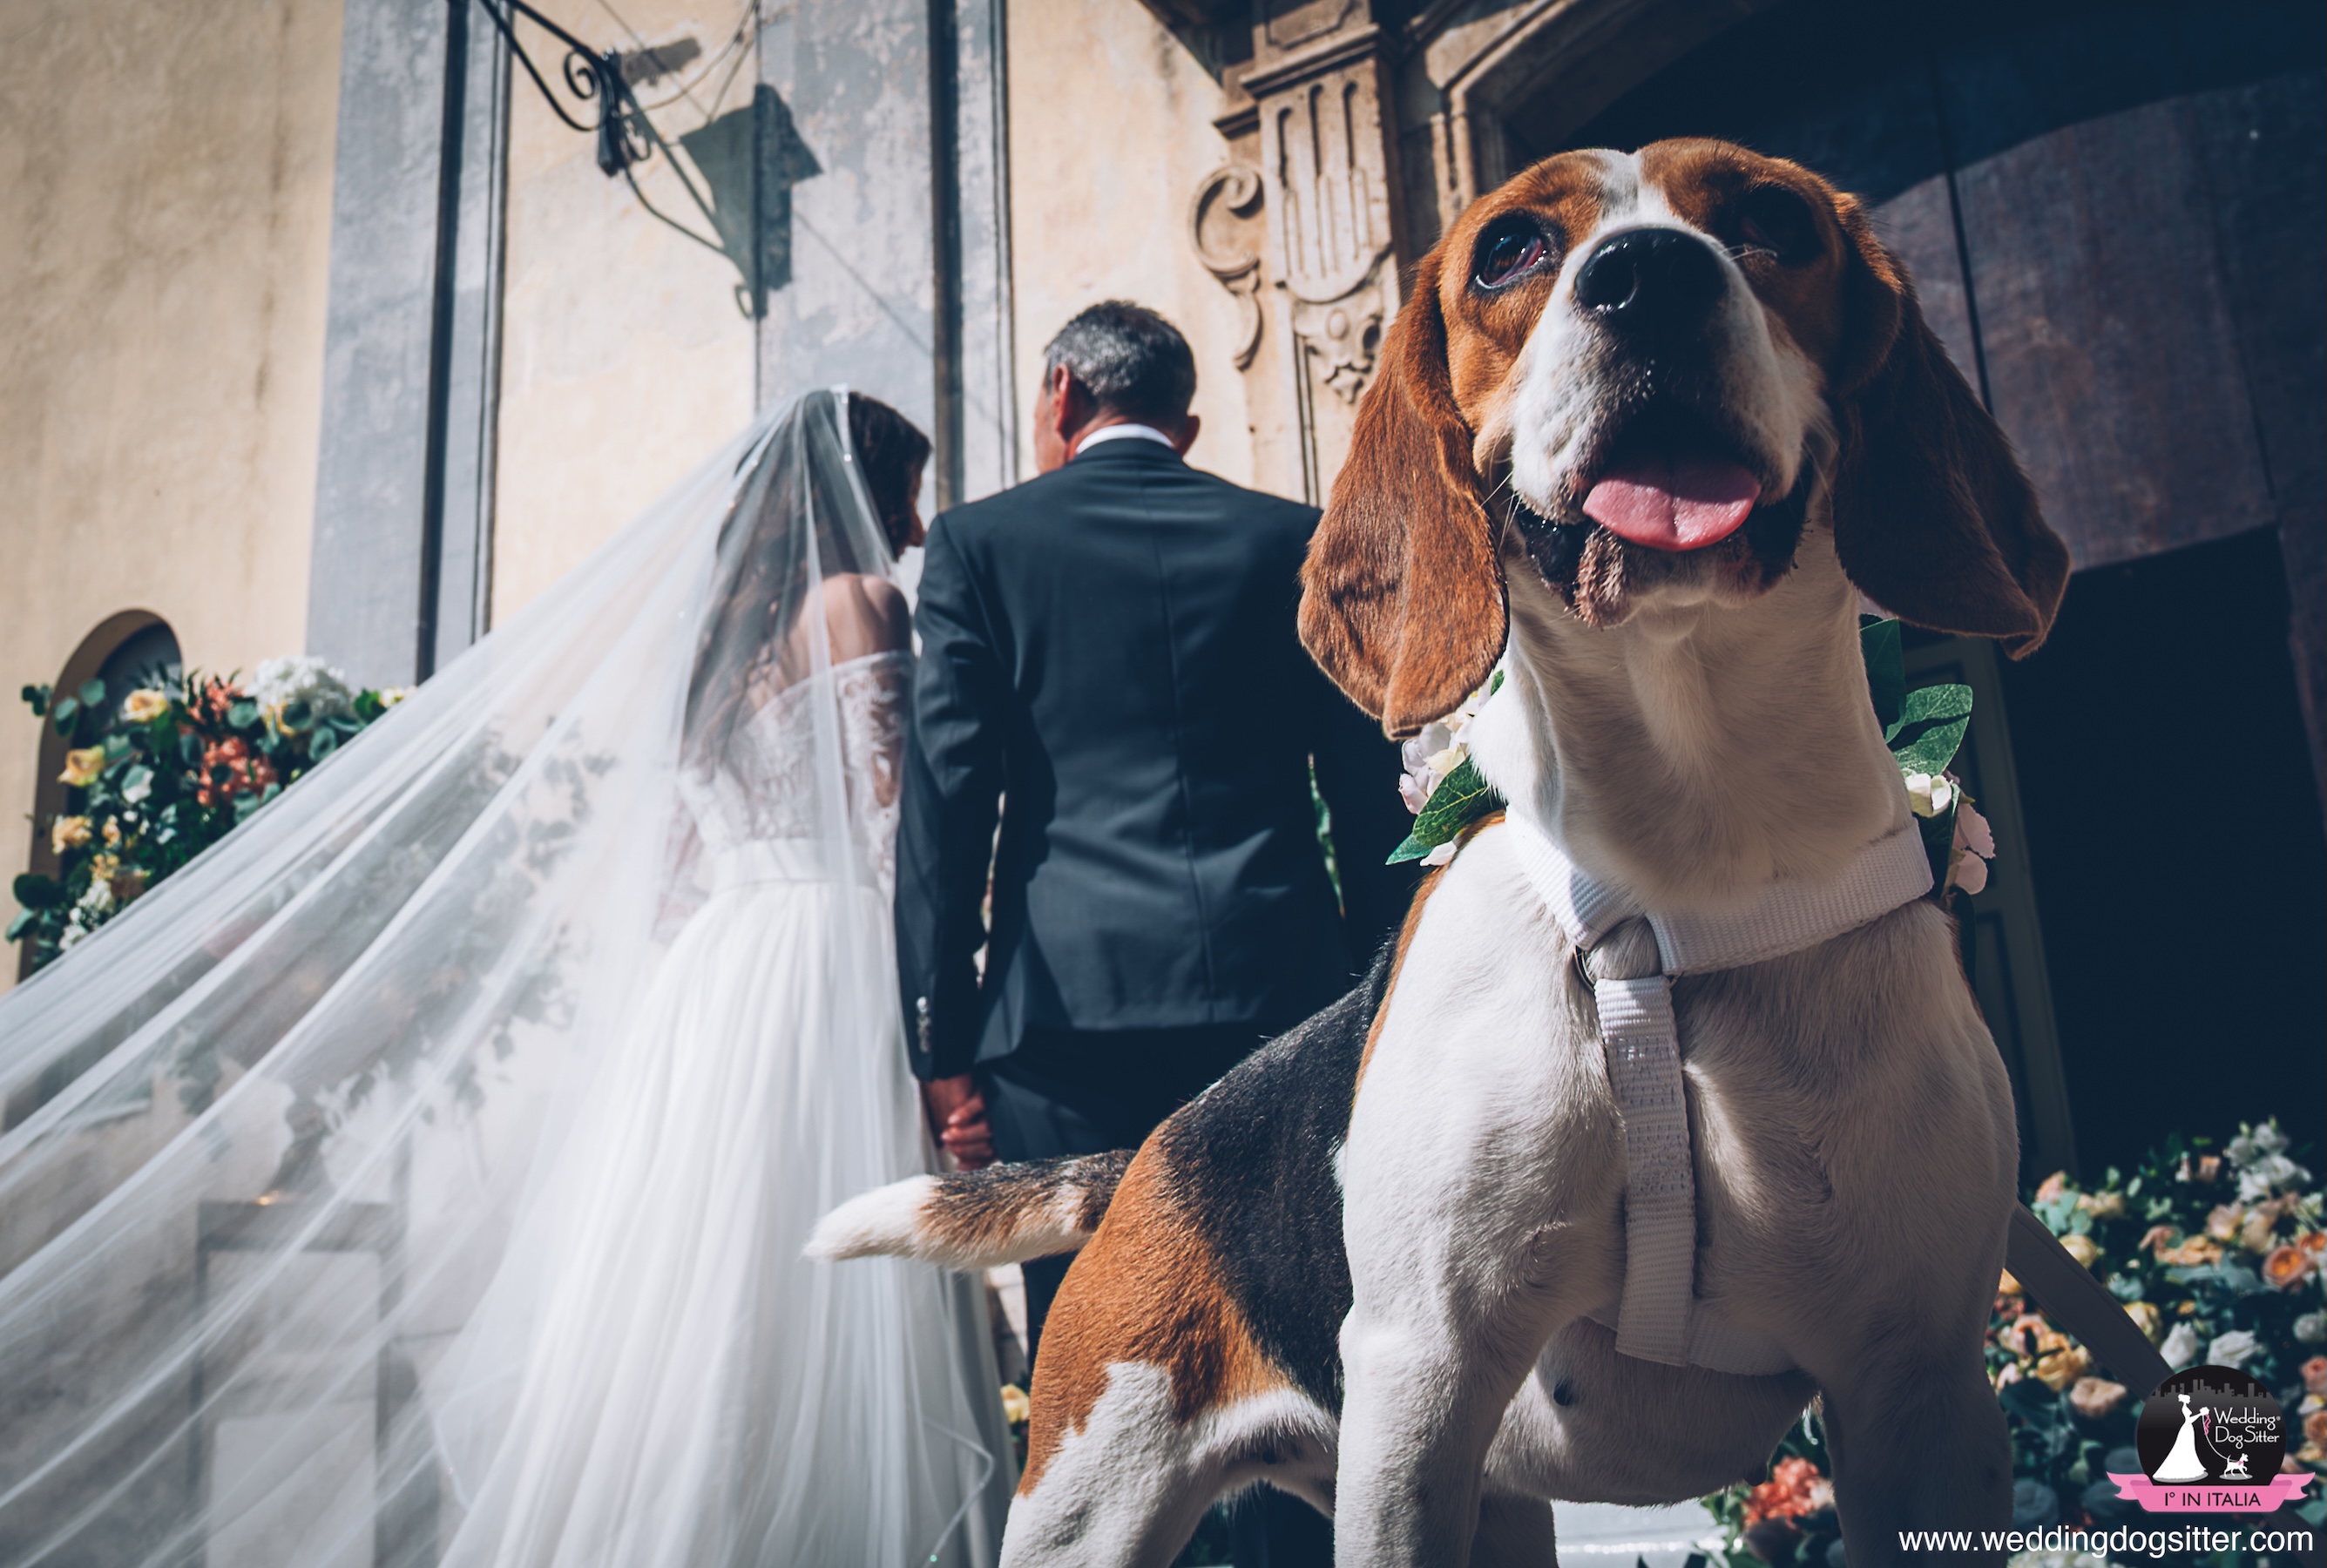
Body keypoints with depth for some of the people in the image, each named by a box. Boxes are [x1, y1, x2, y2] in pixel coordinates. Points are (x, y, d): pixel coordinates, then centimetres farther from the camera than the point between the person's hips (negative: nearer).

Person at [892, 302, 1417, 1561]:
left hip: (1070, 1009, -1)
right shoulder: (1296, 540, 11)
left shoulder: (980, 541, 7)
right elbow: (1372, 803, 9)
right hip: (1283, 996, 2)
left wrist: (944, 1045, 0)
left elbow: (945, 797, -1)